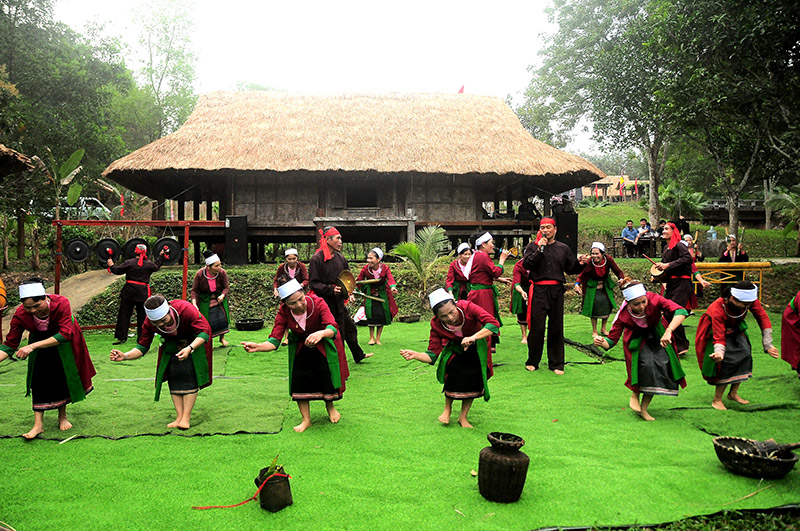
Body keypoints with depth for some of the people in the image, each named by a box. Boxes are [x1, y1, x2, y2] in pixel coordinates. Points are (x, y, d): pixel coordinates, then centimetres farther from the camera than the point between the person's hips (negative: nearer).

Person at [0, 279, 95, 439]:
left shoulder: (61, 303, -37)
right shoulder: (20, 315, -28)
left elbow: (65, 334, -39)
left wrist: (33, 346, -45)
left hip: (64, 342, -1)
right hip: (39, 340, 1)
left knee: (63, 376, 7)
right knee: (39, 378, -7)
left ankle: (62, 417, 25)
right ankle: (38, 424, -1)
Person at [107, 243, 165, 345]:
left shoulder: (129, 262, -6)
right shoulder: (149, 264, 0)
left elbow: (117, 270, -1)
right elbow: (157, 267, 21)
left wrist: (111, 265, 19)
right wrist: (160, 256, 35)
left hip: (129, 291, -1)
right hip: (143, 292, 1)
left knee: (124, 314, 7)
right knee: (142, 315, 9)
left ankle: (121, 337, 7)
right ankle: (141, 338, 11)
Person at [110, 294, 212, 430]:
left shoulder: (185, 309, -39)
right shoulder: (149, 323, -24)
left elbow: (205, 331, -35)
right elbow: (142, 347, -15)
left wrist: (190, 348, -52)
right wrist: (125, 356, -36)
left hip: (195, 342, -4)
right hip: (172, 344, 4)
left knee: (190, 375, -15)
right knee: (173, 377, -7)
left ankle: (186, 417, -11)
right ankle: (179, 416, -2)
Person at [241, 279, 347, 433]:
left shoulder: (318, 303, -33)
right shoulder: (283, 312, -25)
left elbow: (332, 329, -43)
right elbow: (274, 341, -27)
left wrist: (321, 333, -66)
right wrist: (257, 347, -48)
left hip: (324, 343, -2)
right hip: (300, 345, 2)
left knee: (326, 374, -4)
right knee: (299, 378, -6)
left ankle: (330, 406, 29)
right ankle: (306, 419, 12)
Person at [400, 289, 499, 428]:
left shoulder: (467, 307, -36)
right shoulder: (436, 325, -28)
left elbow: (494, 324, -42)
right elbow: (432, 355, -27)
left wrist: (473, 337, -55)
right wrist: (415, 355, -47)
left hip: (477, 345, -1)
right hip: (456, 346, 1)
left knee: (474, 376, -12)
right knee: (454, 371, -19)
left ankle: (463, 416, 8)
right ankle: (447, 408, 9)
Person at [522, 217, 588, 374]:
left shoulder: (563, 248, 14)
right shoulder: (533, 246, 6)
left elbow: (570, 269, 15)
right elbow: (526, 265, -9)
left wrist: (579, 264, -4)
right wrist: (539, 249, -13)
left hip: (556, 291, 3)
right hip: (538, 291, -2)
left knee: (556, 328, 6)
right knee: (536, 327, -2)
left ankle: (556, 363, 15)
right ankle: (533, 361, 12)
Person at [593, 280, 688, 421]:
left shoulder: (654, 299, -34)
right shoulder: (623, 315, -30)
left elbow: (681, 311, -43)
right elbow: (611, 341, -24)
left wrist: (668, 331, -56)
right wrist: (601, 342, -47)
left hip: (658, 334, 2)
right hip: (637, 339, -2)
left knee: (662, 363, -15)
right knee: (647, 363, -26)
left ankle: (644, 407, 0)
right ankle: (635, 395, 3)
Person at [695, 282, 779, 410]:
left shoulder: (750, 300, -26)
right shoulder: (717, 310, -38)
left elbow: (762, 318, -15)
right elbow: (719, 337, -37)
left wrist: (767, 345, -19)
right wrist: (719, 352, -58)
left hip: (735, 330, 6)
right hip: (717, 331, -6)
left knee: (745, 354, -10)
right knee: (727, 361, -20)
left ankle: (733, 393, 9)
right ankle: (717, 400, -9)